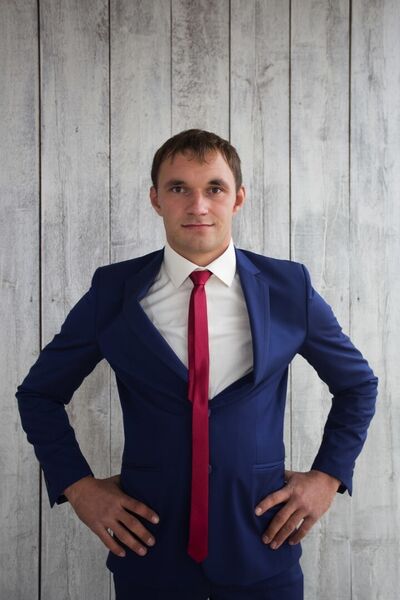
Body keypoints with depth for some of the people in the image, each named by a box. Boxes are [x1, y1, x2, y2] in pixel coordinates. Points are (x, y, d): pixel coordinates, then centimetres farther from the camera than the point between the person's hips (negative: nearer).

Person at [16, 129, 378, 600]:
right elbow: (39, 392, 7)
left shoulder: (288, 287, -3)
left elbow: (358, 385, 11)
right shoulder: (113, 291, -4)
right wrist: (77, 484, -2)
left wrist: (328, 475, 1)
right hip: (150, 542, 0)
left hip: (261, 542, 0)